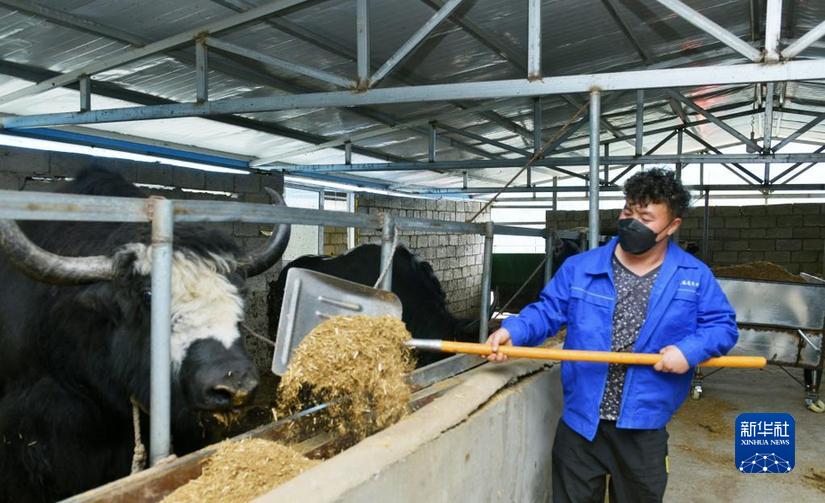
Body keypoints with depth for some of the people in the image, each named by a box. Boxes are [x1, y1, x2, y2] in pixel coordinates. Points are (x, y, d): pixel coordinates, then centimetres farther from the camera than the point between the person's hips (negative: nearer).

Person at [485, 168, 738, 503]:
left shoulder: (695, 277, -1)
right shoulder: (579, 268, -2)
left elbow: (724, 326, 1)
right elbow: (547, 311, -2)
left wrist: (689, 350, -18)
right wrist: (512, 331, -21)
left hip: (644, 428, 0)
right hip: (580, 422, 0)